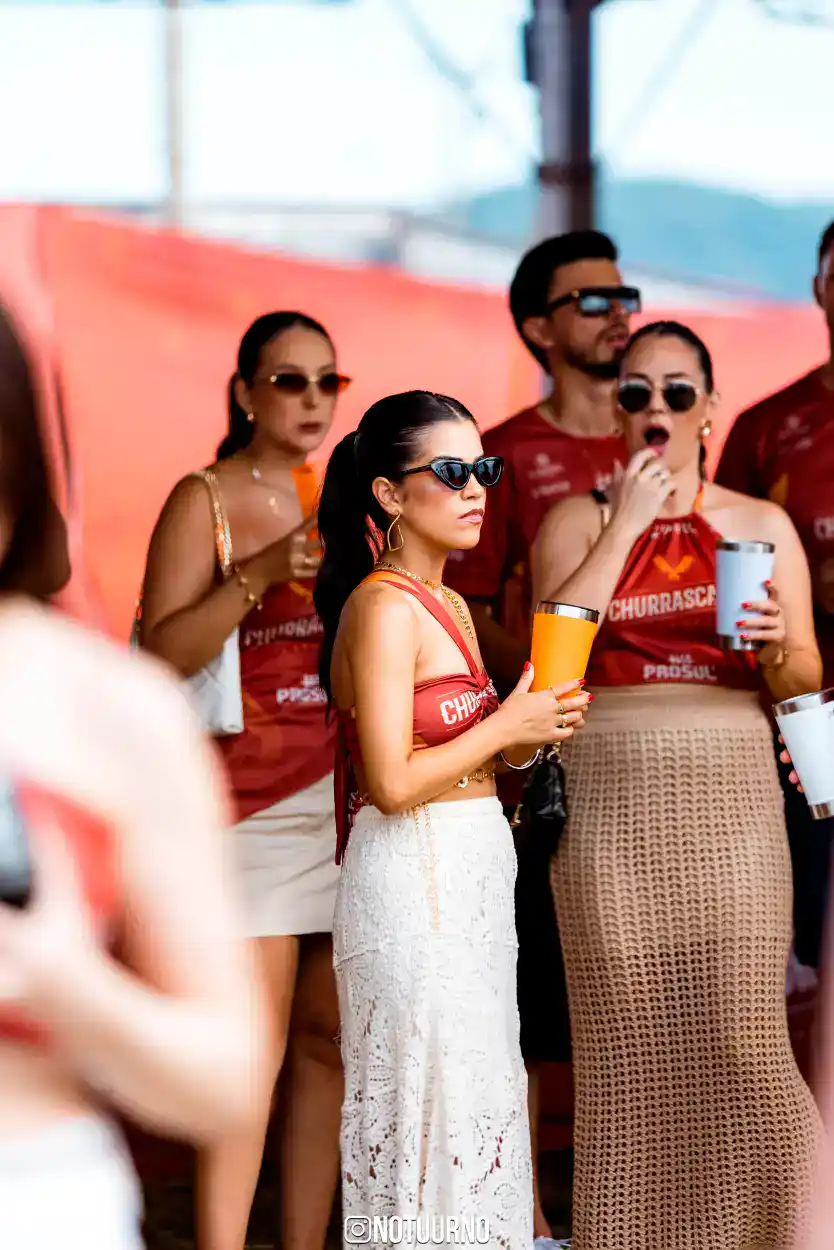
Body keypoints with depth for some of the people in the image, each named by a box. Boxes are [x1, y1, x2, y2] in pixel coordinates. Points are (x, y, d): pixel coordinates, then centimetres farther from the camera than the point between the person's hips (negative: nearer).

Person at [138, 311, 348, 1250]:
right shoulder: (204, 500, 1)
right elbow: (163, 654, -10)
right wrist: (261, 574, -19)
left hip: (351, 789, 5)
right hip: (255, 795, -5)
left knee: (329, 1039, 4)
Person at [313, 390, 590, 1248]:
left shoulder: (449, 605, 15)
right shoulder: (383, 607, -14)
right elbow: (392, 782, -21)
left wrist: (530, 736, 3)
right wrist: (505, 727, -10)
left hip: (467, 874, 9)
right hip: (414, 878, -9)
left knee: (477, 1096, 12)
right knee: (435, 1099, -5)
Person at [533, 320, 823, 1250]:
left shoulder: (762, 526, 12)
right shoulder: (577, 522, 10)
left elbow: (803, 679, 9)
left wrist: (776, 648, -13)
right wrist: (624, 525, -6)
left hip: (730, 796, 0)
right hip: (609, 798, 0)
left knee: (738, 1030, -8)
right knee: (626, 1034, -3)